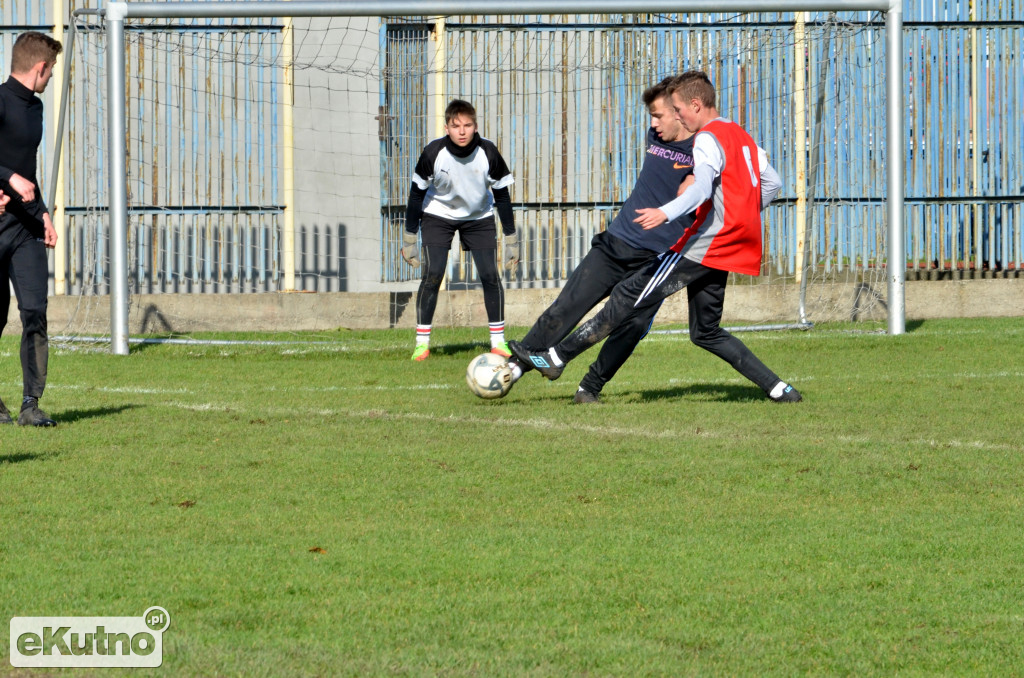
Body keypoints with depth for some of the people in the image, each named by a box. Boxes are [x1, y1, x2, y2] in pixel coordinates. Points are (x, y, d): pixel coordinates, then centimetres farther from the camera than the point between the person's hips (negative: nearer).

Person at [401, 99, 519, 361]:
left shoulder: (488, 152, -23)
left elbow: (502, 196, -9)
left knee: (490, 275, -9)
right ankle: (422, 342, -6)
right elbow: (417, 194, -11)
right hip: (438, 215, -1)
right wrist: (409, 238, -8)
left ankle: (498, 341, 4)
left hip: (479, 217, 1)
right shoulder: (433, 153, -25)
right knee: (432, 275, -14)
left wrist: (511, 239, -6)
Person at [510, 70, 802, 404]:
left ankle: (556, 357, -11)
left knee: (628, 296, -9)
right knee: (706, 332, 16)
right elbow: (772, 183, 22)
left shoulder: (708, 139, -11)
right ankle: (777, 388, 9)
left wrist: (666, 213, -43)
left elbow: (701, 188, -29)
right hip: (728, 250, 9)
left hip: (703, 245, -9)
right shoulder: (741, 136, 18)